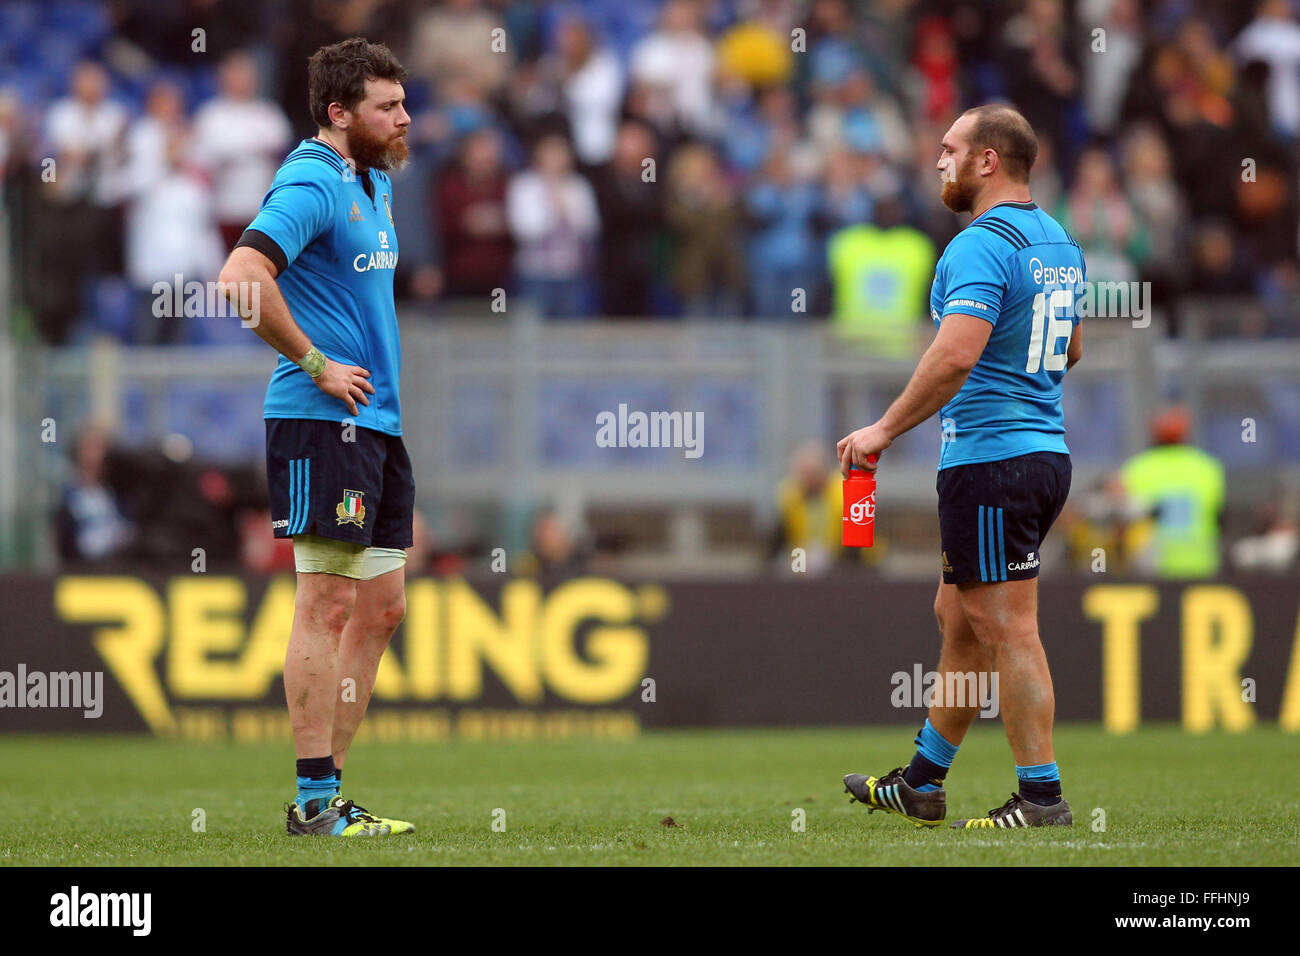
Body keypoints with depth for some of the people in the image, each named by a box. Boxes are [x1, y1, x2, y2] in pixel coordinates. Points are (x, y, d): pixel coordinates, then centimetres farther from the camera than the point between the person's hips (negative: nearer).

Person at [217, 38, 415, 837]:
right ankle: (315, 801, -7)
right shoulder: (312, 184, -13)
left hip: (377, 422, 10)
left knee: (381, 607, 9)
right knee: (328, 603, -9)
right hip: (321, 421, -10)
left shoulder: (375, 182, 17)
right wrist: (316, 365, -19)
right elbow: (243, 276, -26)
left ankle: (327, 789, 14)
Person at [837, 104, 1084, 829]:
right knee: (959, 616, 17)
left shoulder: (983, 245, -16)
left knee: (1007, 631, -6)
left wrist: (885, 430, -20)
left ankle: (1043, 797, -4)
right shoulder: (1060, 242, 14)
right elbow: (1070, 351, 26)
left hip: (990, 459, -10)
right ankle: (922, 782, 24)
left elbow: (956, 355, -28)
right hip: (1045, 449, 10)